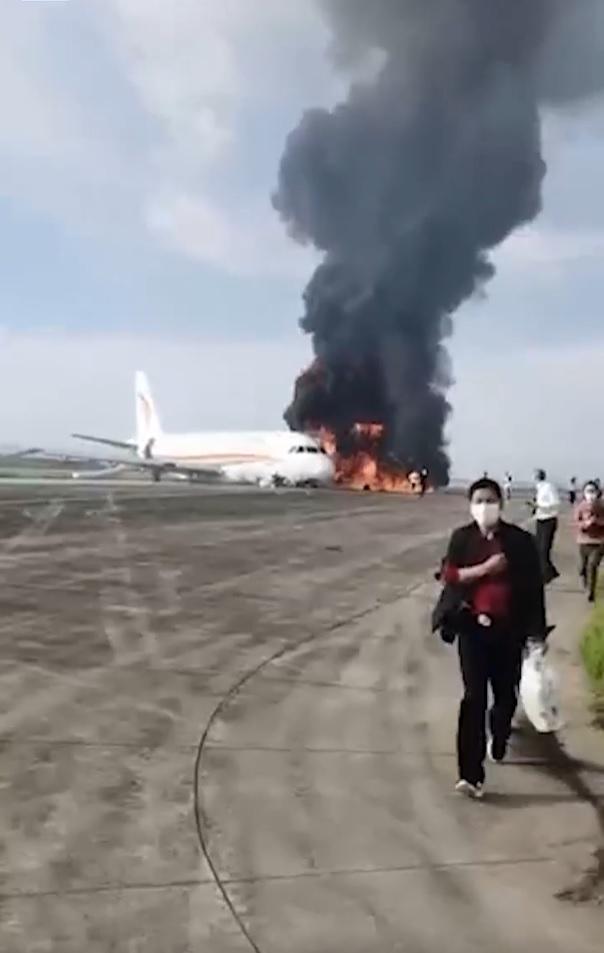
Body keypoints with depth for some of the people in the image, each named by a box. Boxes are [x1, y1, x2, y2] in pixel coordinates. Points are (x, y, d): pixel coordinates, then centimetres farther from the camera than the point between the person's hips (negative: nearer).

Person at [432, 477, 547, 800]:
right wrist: (484, 568, -20)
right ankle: (471, 774, -7)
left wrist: (536, 631, -1)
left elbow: (534, 587, -1)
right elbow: (448, 575, -8)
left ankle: (498, 739, 48)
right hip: (473, 627, -1)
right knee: (474, 697, -7)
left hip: (508, 629, 1)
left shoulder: (520, 540, -4)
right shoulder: (462, 538, -1)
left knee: (505, 693, 15)